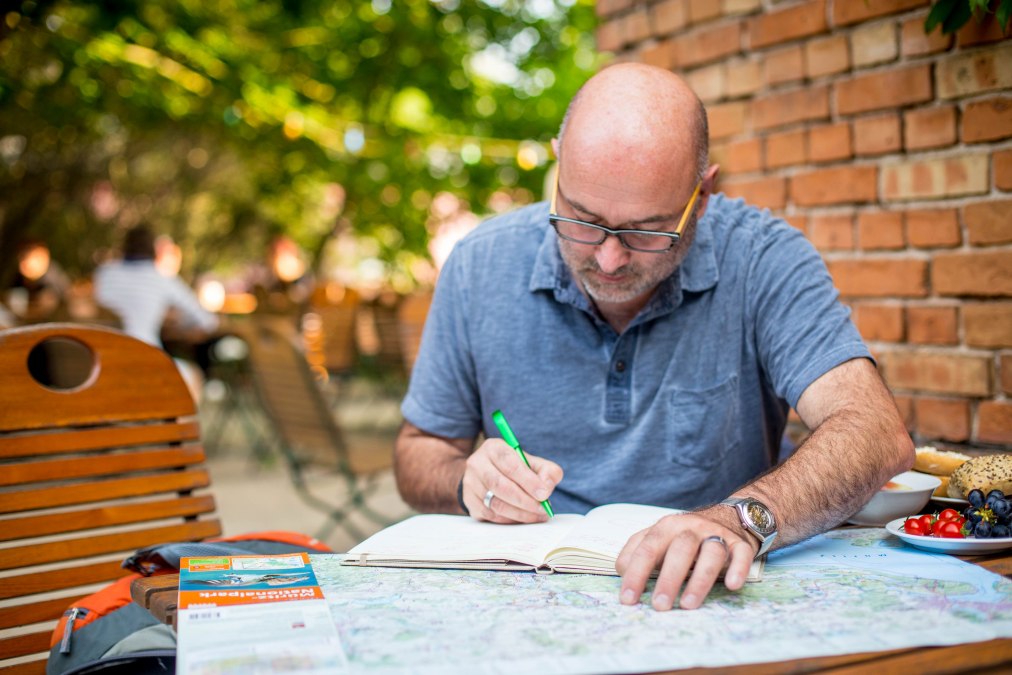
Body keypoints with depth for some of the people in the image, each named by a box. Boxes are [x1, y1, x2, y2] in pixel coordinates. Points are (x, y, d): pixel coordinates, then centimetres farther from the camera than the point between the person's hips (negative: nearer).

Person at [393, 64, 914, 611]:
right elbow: (419, 453, 7)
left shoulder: (762, 261, -11)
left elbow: (877, 435, -22)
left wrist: (743, 518, -38)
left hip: (699, 596, -2)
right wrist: (468, 482, -15)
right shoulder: (480, 267, -5)